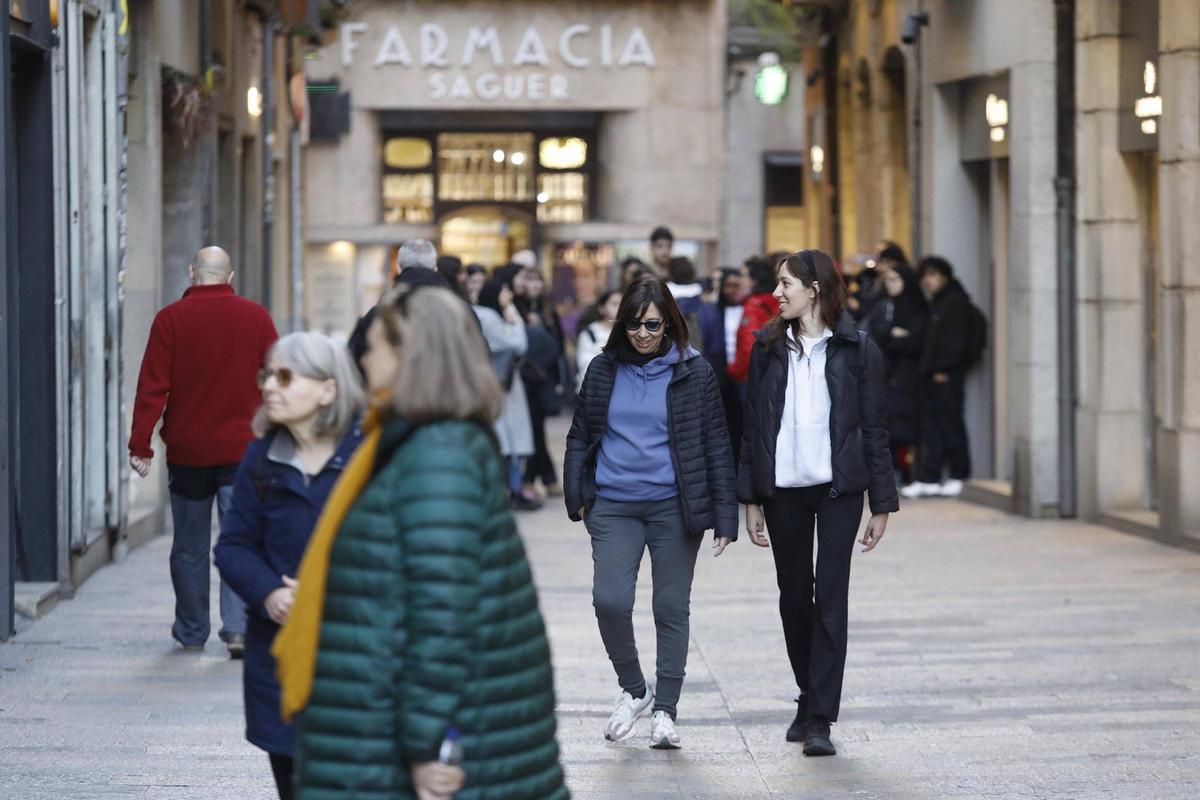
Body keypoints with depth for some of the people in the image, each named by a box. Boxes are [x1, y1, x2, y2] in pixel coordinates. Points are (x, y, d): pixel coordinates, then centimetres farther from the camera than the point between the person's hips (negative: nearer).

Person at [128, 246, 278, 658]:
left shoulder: (171, 319, -5)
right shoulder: (255, 317, 0)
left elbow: (152, 387, -8)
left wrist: (140, 444, -5)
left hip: (187, 452, 0)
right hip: (243, 449, 0)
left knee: (189, 547, 12)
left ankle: (192, 631, 20)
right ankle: (237, 627, -12)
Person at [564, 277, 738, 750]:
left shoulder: (693, 372, 1)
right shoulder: (604, 370, 7)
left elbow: (716, 446, 2)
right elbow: (579, 437, 15)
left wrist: (724, 515, -2)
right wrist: (577, 496, 7)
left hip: (673, 506, -1)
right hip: (613, 506, 1)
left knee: (671, 608, 3)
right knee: (610, 600, -12)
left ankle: (665, 710, 13)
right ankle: (633, 689, 11)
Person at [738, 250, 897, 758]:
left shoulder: (857, 350, 0)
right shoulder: (768, 348, 7)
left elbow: (874, 430, 1)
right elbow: (753, 426, 9)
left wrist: (882, 504, -1)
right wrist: (751, 498, 5)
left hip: (838, 487, -3)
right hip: (782, 490, 3)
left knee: (830, 597, -7)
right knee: (794, 596, 9)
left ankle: (820, 720, -6)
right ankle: (810, 697, 28)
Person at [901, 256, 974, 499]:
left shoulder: (955, 301, -7)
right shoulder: (936, 303, 20)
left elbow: (956, 340, -14)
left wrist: (943, 368, -18)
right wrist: (928, 367, 11)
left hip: (947, 376, -9)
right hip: (931, 375, 9)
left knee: (950, 426, -4)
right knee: (931, 427, 7)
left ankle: (959, 477, 4)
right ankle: (928, 479, 7)